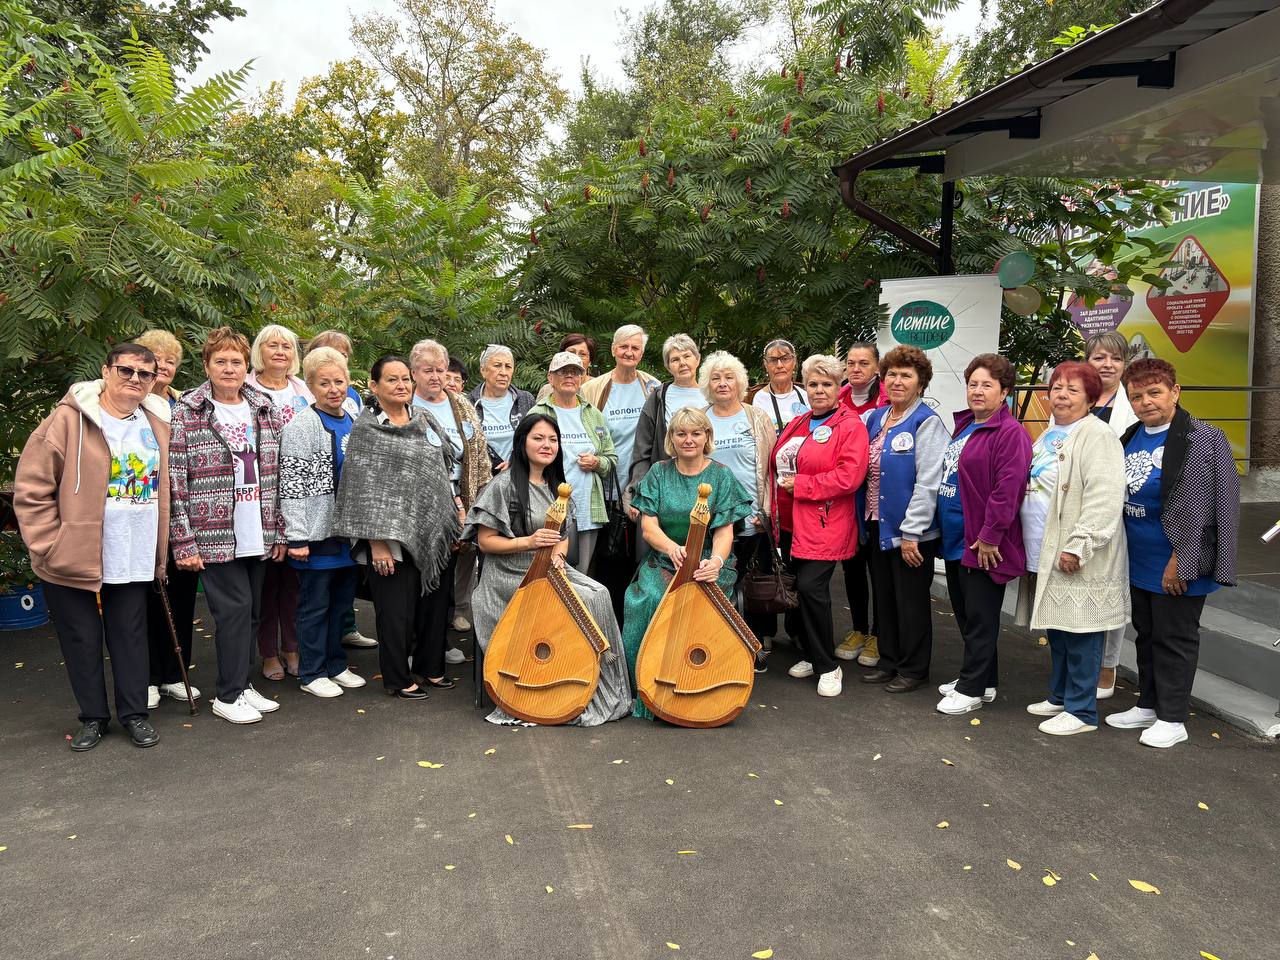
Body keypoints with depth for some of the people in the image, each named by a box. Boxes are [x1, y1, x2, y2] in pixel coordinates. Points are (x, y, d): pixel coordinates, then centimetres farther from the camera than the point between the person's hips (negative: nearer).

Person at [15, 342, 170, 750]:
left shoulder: (158, 425, 6)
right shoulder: (70, 419, -9)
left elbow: (163, 491, 14)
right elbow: (31, 488, -8)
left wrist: (160, 552, 10)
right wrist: (49, 545, -11)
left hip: (134, 560, 3)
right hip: (73, 559, -3)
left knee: (131, 636, 10)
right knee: (82, 640, 9)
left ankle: (134, 713, 24)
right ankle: (93, 716, 25)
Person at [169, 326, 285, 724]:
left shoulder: (266, 411, 9)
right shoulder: (187, 413, -4)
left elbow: (277, 475, 11)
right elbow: (174, 479, -8)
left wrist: (279, 531, 8)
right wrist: (183, 542, -11)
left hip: (258, 536, 5)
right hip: (214, 535, -5)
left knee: (251, 612, 12)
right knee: (235, 609, -5)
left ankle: (242, 684, 26)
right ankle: (229, 696, 9)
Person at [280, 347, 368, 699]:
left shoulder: (354, 423, 10)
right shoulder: (300, 428, -11)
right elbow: (290, 485, -14)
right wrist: (296, 536, -17)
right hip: (318, 534, -6)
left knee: (342, 600, 15)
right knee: (315, 604, 4)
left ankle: (336, 665, 28)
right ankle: (311, 673, 16)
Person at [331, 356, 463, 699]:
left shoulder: (425, 419, 10)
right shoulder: (366, 429, -6)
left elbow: (447, 468, 17)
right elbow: (363, 489, -11)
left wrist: (458, 513, 11)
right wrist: (376, 541, -16)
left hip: (437, 532, 5)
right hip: (396, 535, -5)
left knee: (435, 602, 12)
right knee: (397, 609, 2)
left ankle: (431, 667, 29)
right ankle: (398, 679, 17)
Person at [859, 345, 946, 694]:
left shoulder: (927, 423, -12)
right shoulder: (873, 419, 8)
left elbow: (927, 483, -17)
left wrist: (911, 533, -19)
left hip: (911, 531, -6)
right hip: (878, 524, 7)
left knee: (911, 600, 5)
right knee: (884, 596, 16)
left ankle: (914, 669, 19)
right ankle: (889, 661, 30)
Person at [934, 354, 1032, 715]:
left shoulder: (1010, 433, -14)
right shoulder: (963, 425, 14)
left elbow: (1008, 489, -22)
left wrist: (989, 536, -21)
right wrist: (943, 529, 20)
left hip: (980, 545, -9)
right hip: (954, 538, 9)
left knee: (979, 617, 1)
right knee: (964, 613, 16)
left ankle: (972, 689, 11)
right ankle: (982, 679, 29)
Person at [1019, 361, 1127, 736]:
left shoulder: (1097, 436, -13)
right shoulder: (1049, 436, 16)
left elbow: (1104, 499, -21)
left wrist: (1079, 546, -24)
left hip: (1076, 561, -9)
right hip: (1045, 554, 9)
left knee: (1079, 634, -1)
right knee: (1056, 629, 17)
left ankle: (1081, 710, 9)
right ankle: (1059, 697, 30)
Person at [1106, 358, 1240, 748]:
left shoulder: (1203, 440, -16)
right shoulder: (1131, 438, 7)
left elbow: (1199, 509, -20)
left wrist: (1181, 562, -22)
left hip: (1175, 568, -7)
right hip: (1139, 564, 7)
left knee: (1174, 638, 4)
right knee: (1146, 635, 18)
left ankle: (1172, 719, 16)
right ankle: (1148, 706, 32)